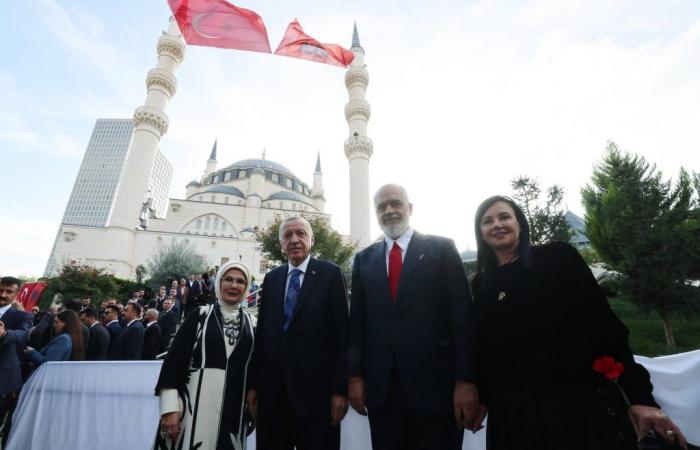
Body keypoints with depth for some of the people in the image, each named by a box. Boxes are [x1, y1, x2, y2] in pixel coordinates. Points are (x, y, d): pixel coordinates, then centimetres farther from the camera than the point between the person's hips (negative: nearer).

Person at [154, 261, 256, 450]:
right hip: (196, 404, -2)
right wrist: (170, 407, -10)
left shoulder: (249, 322, 4)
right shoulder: (200, 315, -2)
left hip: (234, 408, 2)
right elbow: (174, 359, -5)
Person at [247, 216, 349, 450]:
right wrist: (254, 384, 8)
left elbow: (341, 331, -7)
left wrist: (340, 388, -9)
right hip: (272, 390, 4)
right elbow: (262, 332, 8)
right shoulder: (271, 278, 8)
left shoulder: (330, 273, -5)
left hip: (315, 388, -3)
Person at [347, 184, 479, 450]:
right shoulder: (364, 259, 7)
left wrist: (465, 380, -9)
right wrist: (355, 375, 4)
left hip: (435, 383, -2)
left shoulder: (441, 248, -1)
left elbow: (462, 316, -5)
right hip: (380, 386, 3)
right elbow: (357, 321, 7)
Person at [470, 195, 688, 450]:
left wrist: (640, 395, -8)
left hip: (584, 399, -2)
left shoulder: (557, 257, -3)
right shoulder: (480, 285, 4)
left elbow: (603, 322, -5)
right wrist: (482, 398, 4)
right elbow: (482, 349, 7)